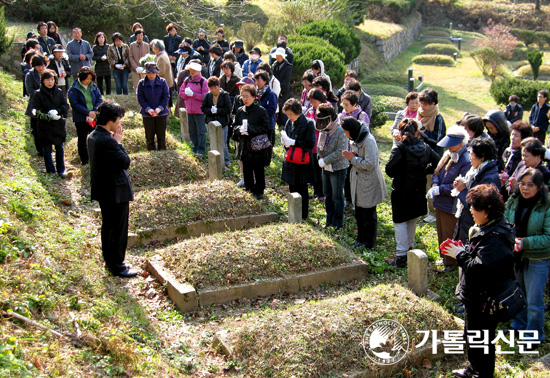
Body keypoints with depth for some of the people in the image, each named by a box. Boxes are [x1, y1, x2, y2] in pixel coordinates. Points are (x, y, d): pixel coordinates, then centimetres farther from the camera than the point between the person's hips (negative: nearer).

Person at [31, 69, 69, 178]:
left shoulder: (59, 92, 3)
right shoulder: (38, 94, -6)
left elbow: (66, 106, 0)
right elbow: (36, 112, -10)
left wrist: (56, 111, -18)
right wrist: (49, 116, -22)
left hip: (58, 125, 3)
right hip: (45, 126, -3)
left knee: (59, 148, 11)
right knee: (46, 149, 5)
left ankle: (61, 170, 22)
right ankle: (51, 171, 16)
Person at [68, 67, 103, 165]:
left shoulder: (93, 87, 2)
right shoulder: (74, 89, -10)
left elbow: (100, 99, 3)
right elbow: (75, 104, -15)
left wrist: (95, 111, -13)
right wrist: (88, 112, -20)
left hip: (94, 118, 3)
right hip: (81, 119, -3)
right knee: (82, 140, 9)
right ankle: (84, 160, 20)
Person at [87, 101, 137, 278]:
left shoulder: (93, 137, 6)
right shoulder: (107, 141, -26)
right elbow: (125, 162, -22)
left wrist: (115, 142, 1)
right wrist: (118, 142, -13)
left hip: (103, 191, 10)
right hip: (116, 192, -10)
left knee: (108, 227, 20)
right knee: (118, 230, 2)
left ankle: (110, 261, 32)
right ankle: (117, 266, 12)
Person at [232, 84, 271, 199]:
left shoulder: (261, 111, -11)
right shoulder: (240, 111, 5)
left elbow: (265, 128, -13)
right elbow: (235, 126, 12)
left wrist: (250, 129, -22)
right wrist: (239, 129, -13)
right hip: (244, 145, 4)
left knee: (259, 169, 7)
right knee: (246, 168, 12)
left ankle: (259, 190, 21)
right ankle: (249, 187, 28)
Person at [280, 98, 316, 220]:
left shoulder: (308, 123, -15)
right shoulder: (289, 122, 3)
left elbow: (310, 143, -18)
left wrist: (293, 142, -22)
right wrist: (284, 140, -9)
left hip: (302, 162, -6)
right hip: (291, 161, 6)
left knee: (302, 189, 5)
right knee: (292, 188, 15)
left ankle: (303, 215, 19)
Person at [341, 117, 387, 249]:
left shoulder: (369, 141, -22)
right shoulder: (355, 139, 7)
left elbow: (370, 164, -27)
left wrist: (353, 158, -18)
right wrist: (351, 156, -3)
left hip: (369, 184, -9)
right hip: (358, 183, 9)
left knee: (369, 215, 3)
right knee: (359, 213, 17)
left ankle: (369, 243, 16)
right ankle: (361, 239, 31)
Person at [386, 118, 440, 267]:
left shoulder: (399, 148, -18)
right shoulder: (424, 146, -1)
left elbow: (390, 170, -22)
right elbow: (437, 161, 8)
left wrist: (397, 175, -2)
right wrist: (423, 171, 10)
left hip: (402, 190, -6)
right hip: (418, 189, 6)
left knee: (400, 222, 2)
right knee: (412, 220, 22)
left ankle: (401, 255, -1)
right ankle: (409, 247, 36)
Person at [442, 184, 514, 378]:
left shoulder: (495, 237, -29)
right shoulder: (488, 228, 4)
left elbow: (479, 268, -33)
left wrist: (460, 255, -18)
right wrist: (461, 250, 1)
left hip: (484, 300, -11)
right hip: (476, 296, 11)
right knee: (471, 334, 26)